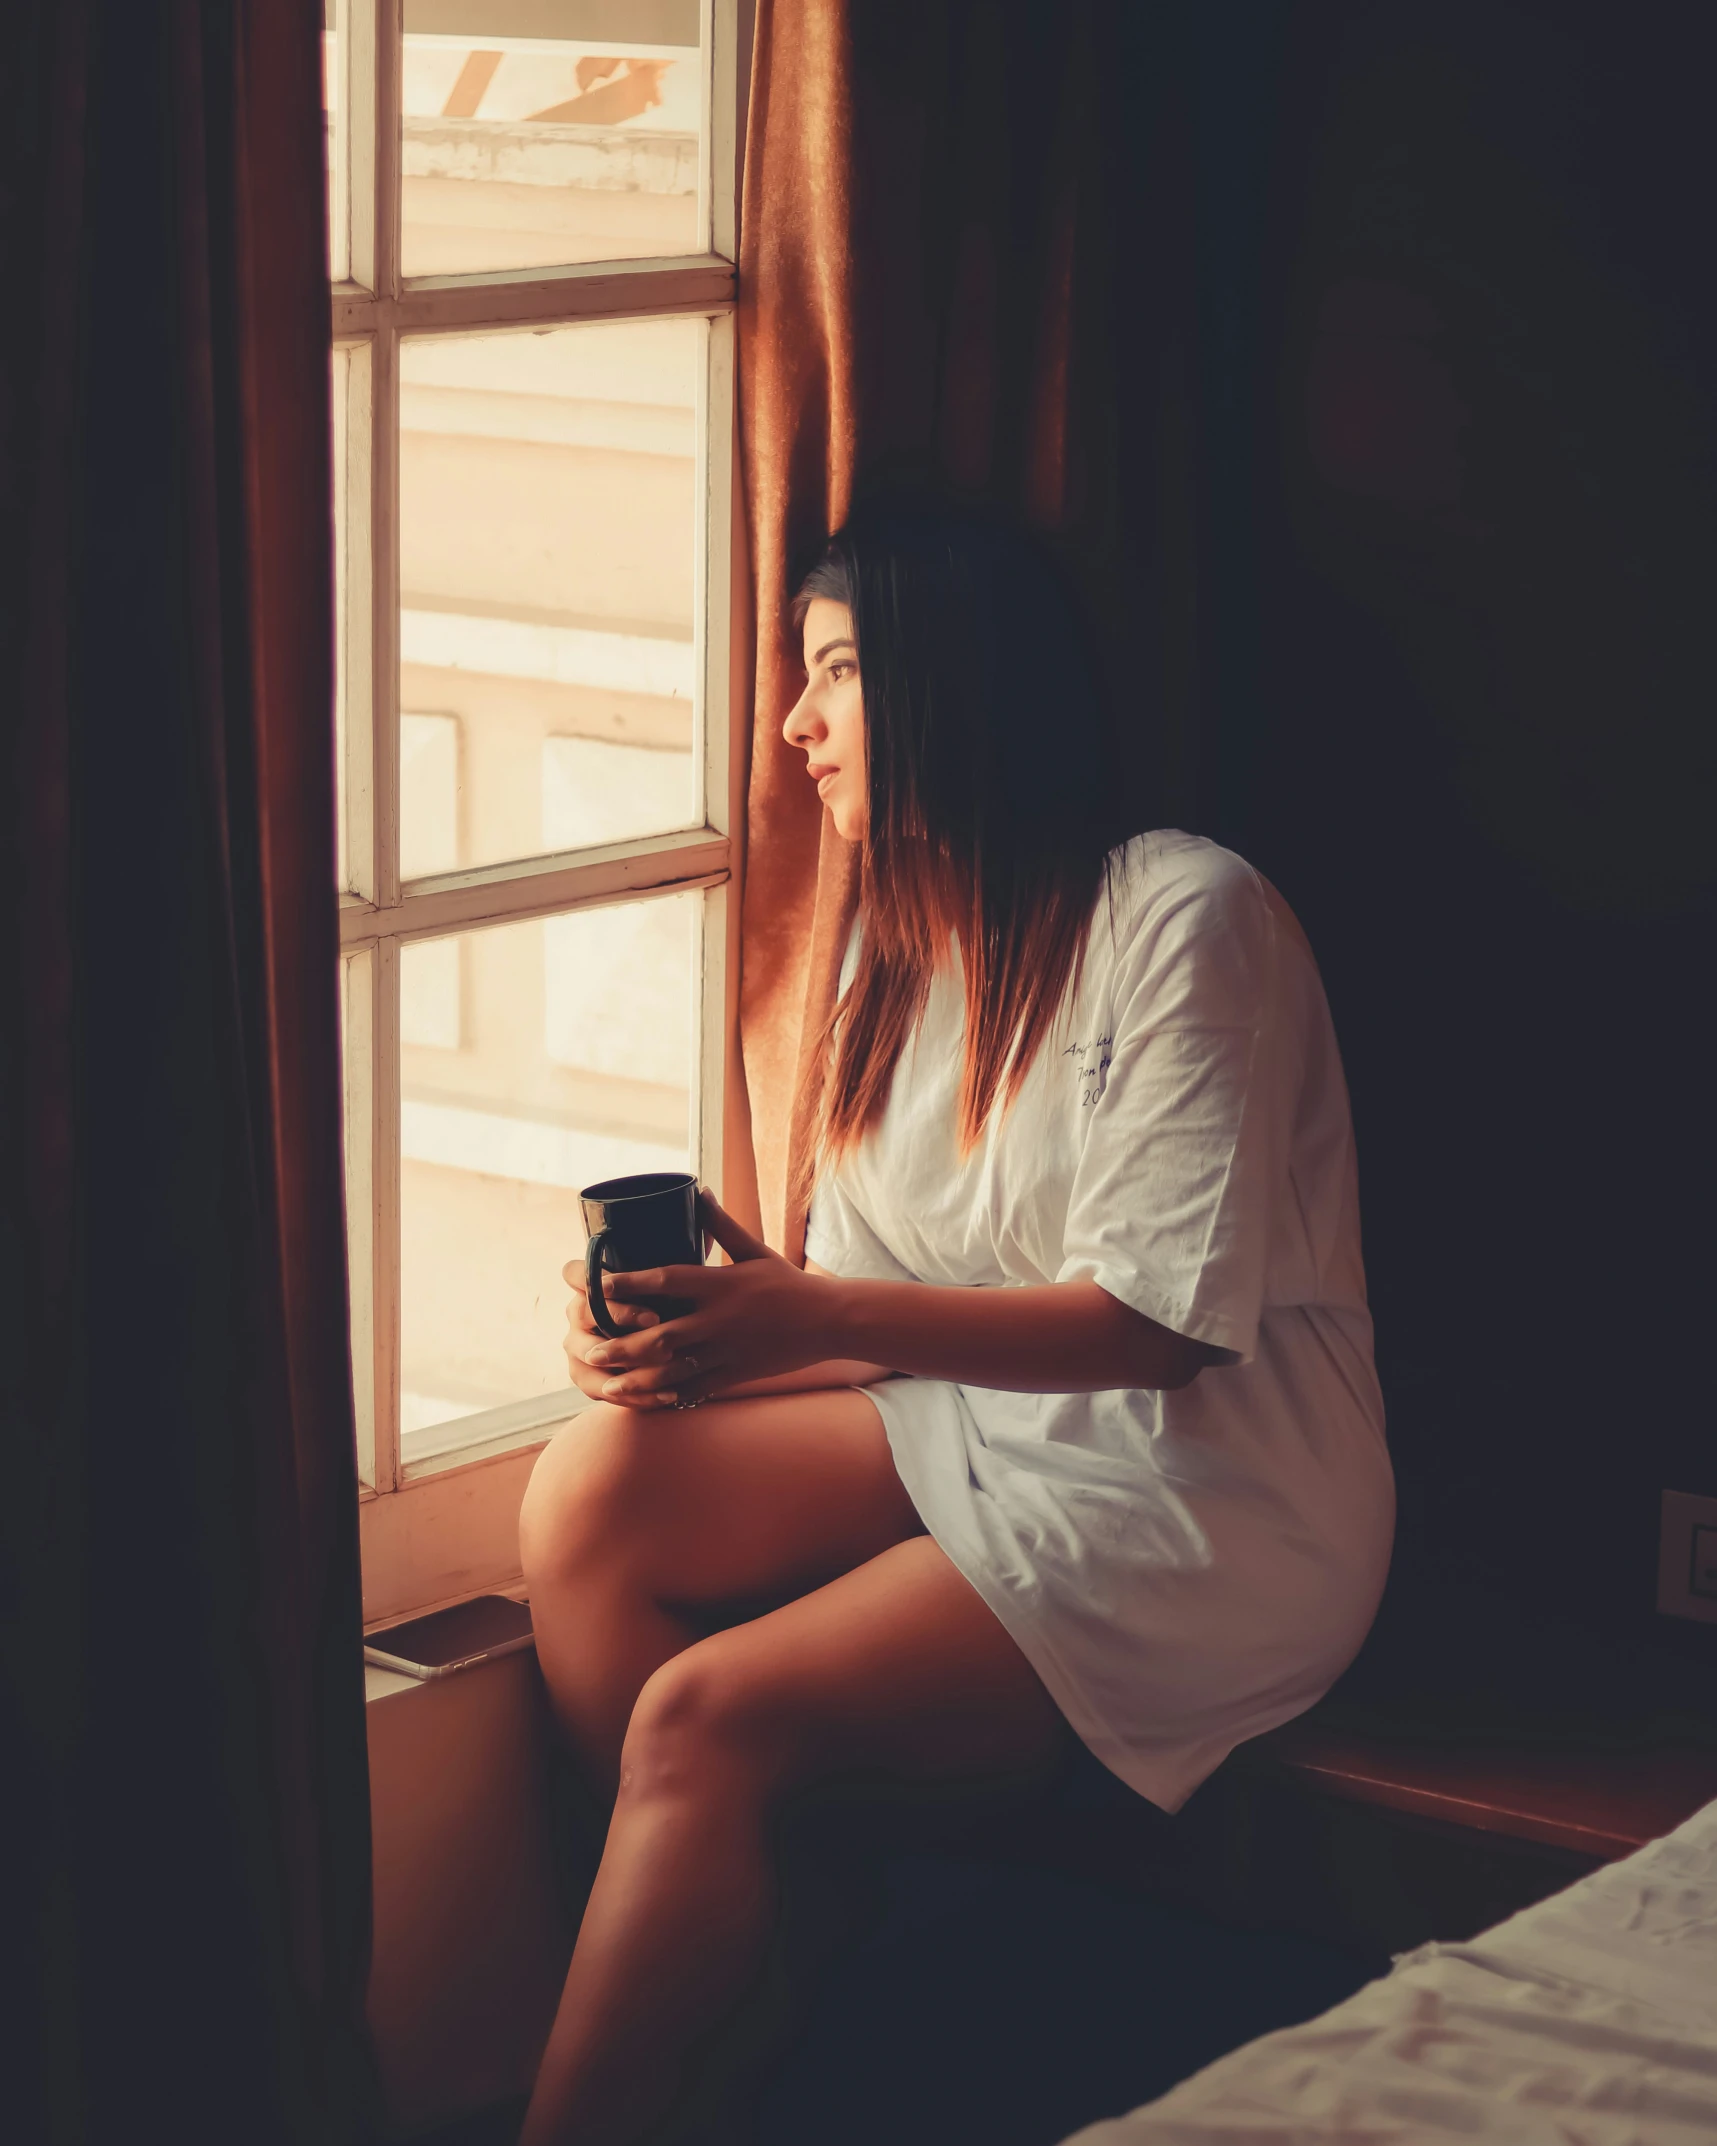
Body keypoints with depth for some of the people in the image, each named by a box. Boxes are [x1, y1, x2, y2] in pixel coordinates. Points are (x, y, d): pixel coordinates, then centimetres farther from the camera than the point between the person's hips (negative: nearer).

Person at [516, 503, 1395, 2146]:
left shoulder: (1183, 917, -12)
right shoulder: (900, 945, 13)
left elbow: (1162, 1320, -19)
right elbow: (873, 1310, 9)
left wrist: (815, 1318, -27)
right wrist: (714, 1327, -14)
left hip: (1211, 1501, -8)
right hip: (980, 1426, 8)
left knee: (705, 1713, -23)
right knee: (592, 1489, -15)